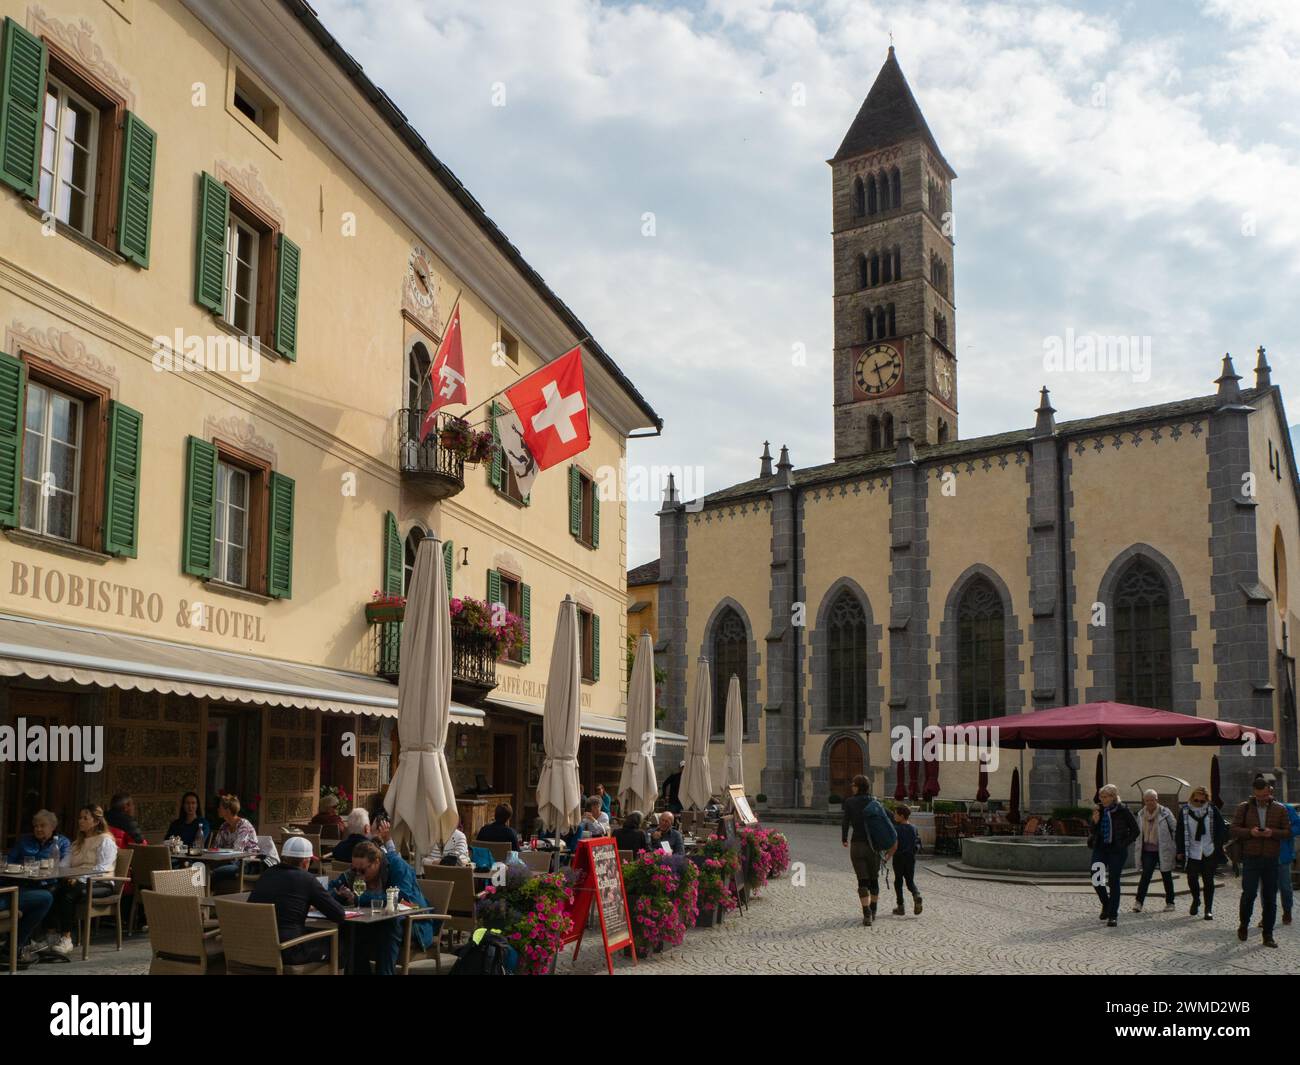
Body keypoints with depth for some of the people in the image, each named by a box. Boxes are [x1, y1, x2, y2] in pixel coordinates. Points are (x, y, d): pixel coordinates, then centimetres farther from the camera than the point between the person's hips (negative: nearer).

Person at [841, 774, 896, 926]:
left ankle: (867, 915, -9)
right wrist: (892, 843, 2)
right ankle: (873, 912, 27)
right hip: (874, 846, 2)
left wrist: (844, 839, 8)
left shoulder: (850, 802, -7)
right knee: (874, 879, 18)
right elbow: (887, 822, -4)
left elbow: (845, 822, -9)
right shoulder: (875, 804, 0)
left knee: (863, 880, 2)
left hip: (857, 845, -2)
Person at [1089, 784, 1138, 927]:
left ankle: (1113, 915, 8)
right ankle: (1106, 904, 23)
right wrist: (1095, 822, -11)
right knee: (1096, 880, -5)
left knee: (1113, 882, -1)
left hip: (1117, 851, -4)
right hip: (1100, 849, 4)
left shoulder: (1123, 811, -7)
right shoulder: (1098, 810, 4)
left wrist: (1123, 844, -7)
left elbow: (1135, 831, -1)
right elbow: (1093, 832, 9)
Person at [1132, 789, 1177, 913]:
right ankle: (1139, 902, -11)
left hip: (1163, 850, -2)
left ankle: (1170, 902, 21)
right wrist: (1139, 849, 12)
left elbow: (1175, 829, -3)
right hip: (1148, 850, 2)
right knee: (1145, 875, -8)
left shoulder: (1165, 813, -7)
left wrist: (1176, 847, -5)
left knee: (1166, 876, 9)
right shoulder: (1141, 814, 5)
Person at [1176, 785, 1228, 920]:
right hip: (1192, 851, 1)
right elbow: (1180, 832, 3)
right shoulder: (1185, 811, -1)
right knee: (1192, 878, 2)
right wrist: (1180, 850, 1)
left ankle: (1209, 910, 9)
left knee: (1208, 880, 1)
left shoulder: (1212, 810, -2)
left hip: (1209, 852, -1)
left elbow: (1221, 828, 2)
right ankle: (1196, 900, 32)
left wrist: (1220, 846, -4)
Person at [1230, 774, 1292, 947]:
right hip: (1251, 858, -1)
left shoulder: (1280, 809, 7)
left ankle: (1268, 935, 14)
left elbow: (1288, 832, 4)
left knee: (1270, 898, 4)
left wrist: (1273, 832, -15)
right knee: (1249, 893, -7)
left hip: (1271, 859, 1)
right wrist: (1249, 832, -16)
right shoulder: (1244, 808, 4)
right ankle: (1243, 925, 17)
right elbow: (1234, 830, 3)